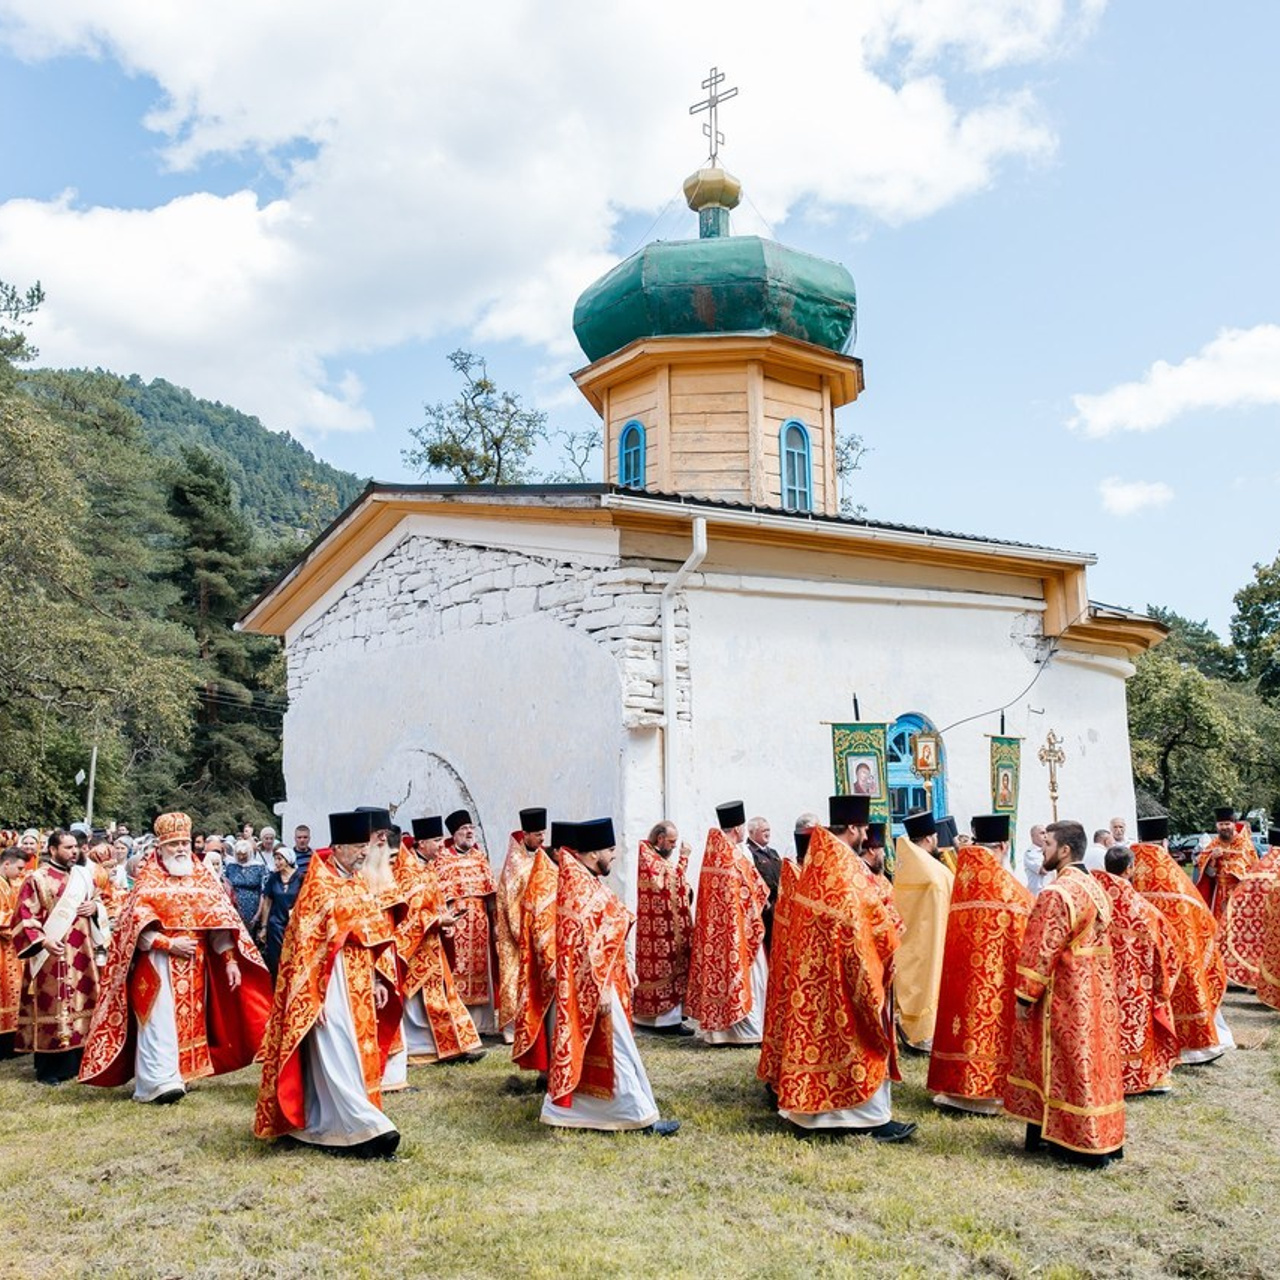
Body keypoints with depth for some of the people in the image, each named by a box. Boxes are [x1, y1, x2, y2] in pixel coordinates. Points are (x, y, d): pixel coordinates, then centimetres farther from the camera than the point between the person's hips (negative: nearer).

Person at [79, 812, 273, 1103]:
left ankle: (182, 1073, 18)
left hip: (194, 964, 4)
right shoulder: (148, 880, -1)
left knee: (189, 1019, 7)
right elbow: (137, 926, -8)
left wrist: (230, 960, -5)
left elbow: (220, 919, 3)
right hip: (158, 962, -4)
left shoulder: (203, 877, 7)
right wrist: (169, 944, -18)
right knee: (161, 1019, -11)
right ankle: (161, 1080, -14)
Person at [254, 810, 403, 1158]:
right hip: (329, 981, -8)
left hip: (358, 982, 8)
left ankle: (323, 1126, 22)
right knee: (338, 1057, -8)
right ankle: (364, 1129, -8)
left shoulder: (358, 884, 11)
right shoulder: (318, 883, -11)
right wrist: (314, 995, -17)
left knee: (359, 1053, 10)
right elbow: (305, 941, -14)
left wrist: (380, 979, 7)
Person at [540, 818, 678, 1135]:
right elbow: (588, 945, -24)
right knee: (618, 1049, -3)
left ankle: (561, 1109, 24)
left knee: (582, 1047, 16)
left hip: (593, 981, 10)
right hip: (592, 983, -10)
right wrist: (601, 990, -23)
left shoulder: (581, 880, 10)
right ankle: (642, 1115, 4)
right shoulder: (581, 889, -21)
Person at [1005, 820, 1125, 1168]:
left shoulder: (1056, 893, -21)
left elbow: (1041, 951, -21)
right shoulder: (1094, 887, 7)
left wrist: (1025, 995, -15)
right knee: (1093, 1058, 15)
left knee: (1066, 1061, 2)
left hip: (1065, 994, -9)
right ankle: (1101, 1137, 25)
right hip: (1096, 991, 9)